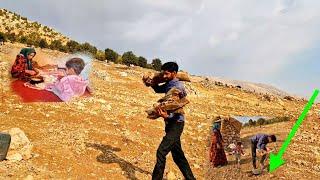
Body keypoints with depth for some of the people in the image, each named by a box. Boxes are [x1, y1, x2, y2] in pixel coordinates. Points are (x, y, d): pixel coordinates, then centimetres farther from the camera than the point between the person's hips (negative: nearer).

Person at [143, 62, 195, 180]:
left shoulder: (178, 87, -17)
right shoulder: (168, 84, 8)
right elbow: (158, 89, 27)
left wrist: (167, 116, -40)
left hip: (176, 124, -10)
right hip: (170, 123, 10)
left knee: (161, 152, -13)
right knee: (177, 155, 17)